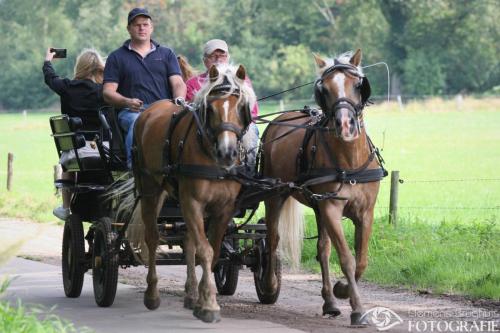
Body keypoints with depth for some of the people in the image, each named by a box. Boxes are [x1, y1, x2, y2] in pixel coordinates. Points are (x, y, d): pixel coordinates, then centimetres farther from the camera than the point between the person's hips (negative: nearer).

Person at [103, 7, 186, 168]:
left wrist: (179, 100, -13)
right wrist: (127, 102, -13)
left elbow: (178, 83, 12)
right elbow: (108, 92, 9)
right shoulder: (117, 57, 18)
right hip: (131, 111, -1)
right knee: (137, 122, -38)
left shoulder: (166, 54, 23)